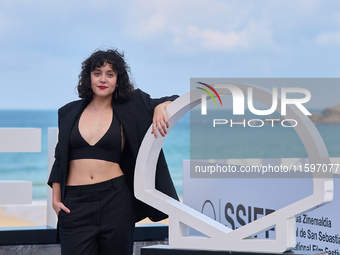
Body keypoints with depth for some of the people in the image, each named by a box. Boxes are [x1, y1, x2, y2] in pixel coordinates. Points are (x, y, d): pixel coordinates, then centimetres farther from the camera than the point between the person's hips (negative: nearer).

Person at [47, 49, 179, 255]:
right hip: (75, 203, 1)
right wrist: (56, 198, 8)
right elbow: (60, 159, 16)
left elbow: (175, 102, 8)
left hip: (115, 199, -1)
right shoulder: (70, 113, 12)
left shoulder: (129, 109, 6)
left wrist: (161, 107, -15)